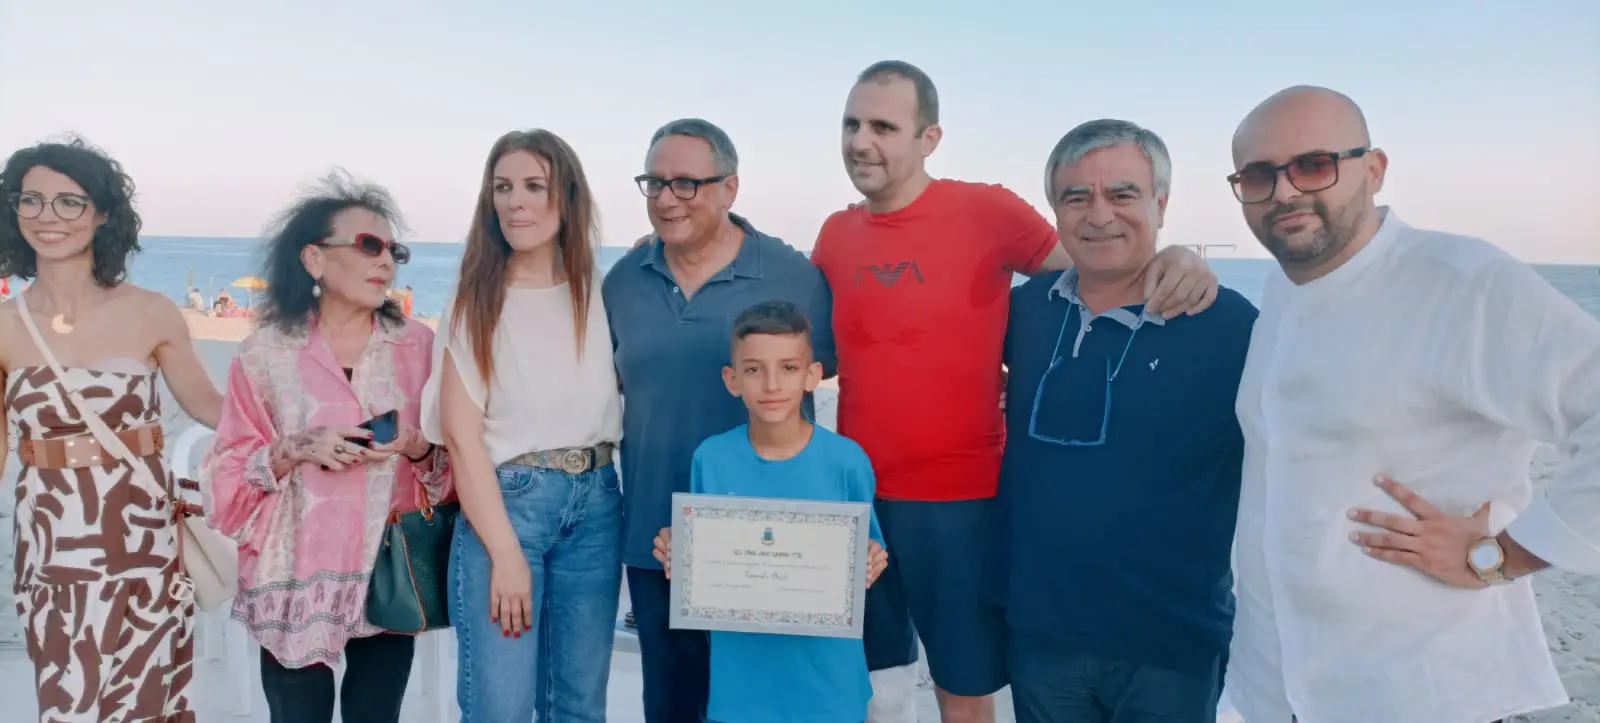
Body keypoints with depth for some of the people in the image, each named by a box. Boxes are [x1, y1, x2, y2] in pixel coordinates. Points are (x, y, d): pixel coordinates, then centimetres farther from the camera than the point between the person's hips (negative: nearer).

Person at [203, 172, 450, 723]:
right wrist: (293, 451, -16)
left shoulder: (419, 346, 3)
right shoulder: (265, 353, -1)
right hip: (293, 583, -1)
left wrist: (420, 451, -14)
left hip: (389, 579, 1)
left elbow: (452, 464, 6)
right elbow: (228, 476, 1)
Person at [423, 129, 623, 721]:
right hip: (506, 501, -3)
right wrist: (506, 554, -12)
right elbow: (463, 437, -7)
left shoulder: (599, 296, 6)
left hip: (596, 504, 3)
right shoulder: (475, 303, -3)